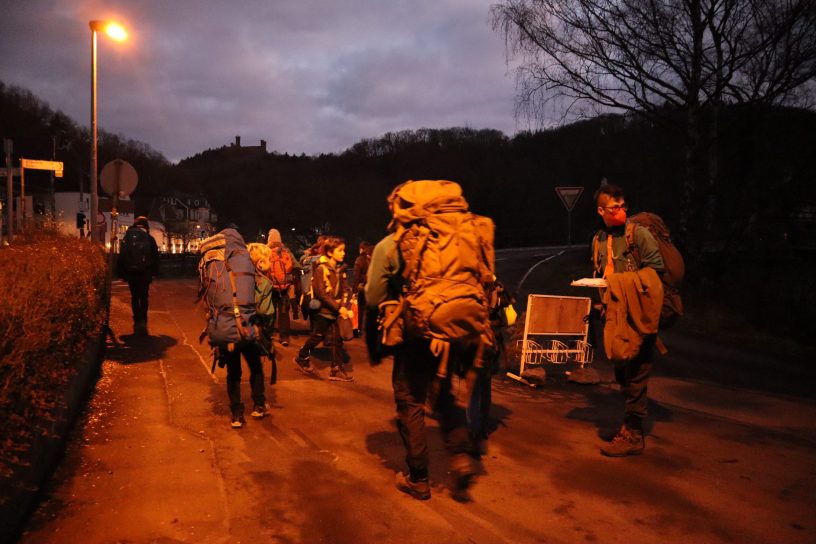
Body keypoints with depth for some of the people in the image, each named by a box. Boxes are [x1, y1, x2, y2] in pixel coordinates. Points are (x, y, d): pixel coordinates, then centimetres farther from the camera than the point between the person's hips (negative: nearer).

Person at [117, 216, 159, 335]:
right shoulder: (149, 238, -2)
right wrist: (154, 271, 7)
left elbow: (121, 256, 4)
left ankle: (137, 322, 10)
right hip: (144, 273, -1)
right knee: (144, 297, 4)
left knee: (134, 297, 12)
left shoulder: (127, 238, 4)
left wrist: (121, 272, 9)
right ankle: (142, 322, -10)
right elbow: (155, 257, -1)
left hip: (130, 273, 1)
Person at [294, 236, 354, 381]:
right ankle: (301, 358, 29)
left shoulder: (339, 269, 9)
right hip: (323, 311, -6)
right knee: (317, 336, 6)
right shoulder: (321, 269, -12)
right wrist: (338, 307, -21)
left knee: (337, 339, 2)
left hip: (335, 311, 6)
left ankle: (336, 370, 7)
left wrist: (343, 307, -4)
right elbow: (321, 293, -19)